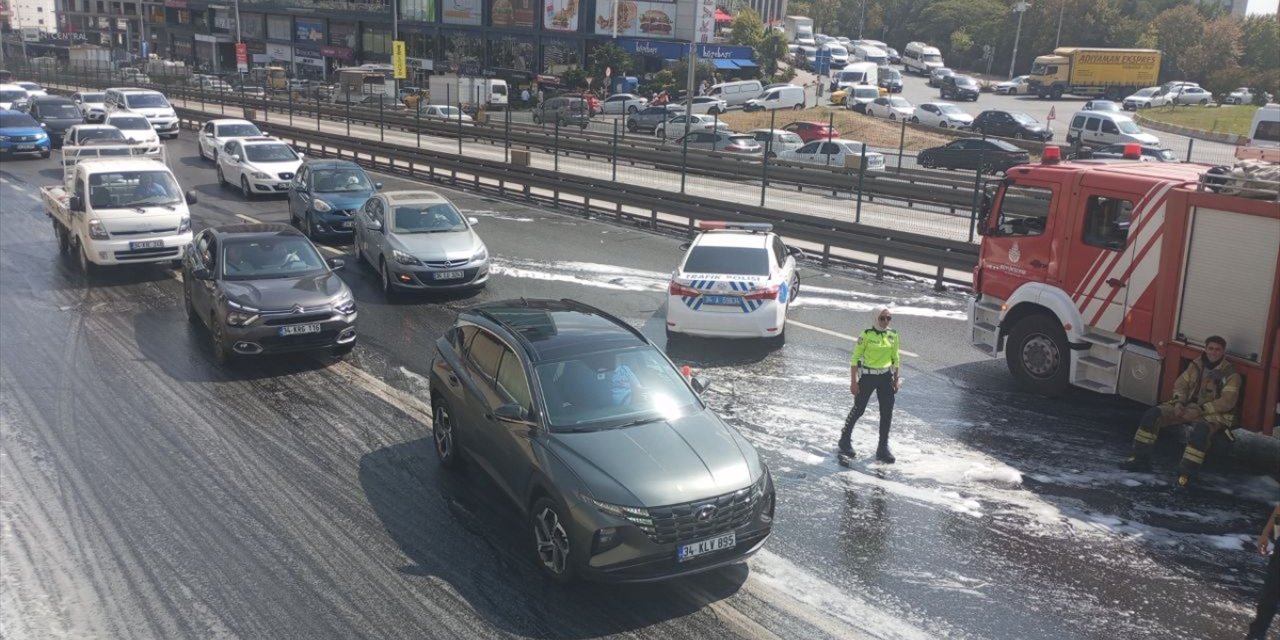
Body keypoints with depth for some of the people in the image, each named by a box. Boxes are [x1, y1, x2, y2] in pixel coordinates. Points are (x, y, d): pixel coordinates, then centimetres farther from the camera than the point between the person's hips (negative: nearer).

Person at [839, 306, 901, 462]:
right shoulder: (866, 335, -12)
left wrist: (896, 380, 10)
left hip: (886, 378, 4)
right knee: (858, 410, 6)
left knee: (887, 413, 2)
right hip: (867, 377, -4)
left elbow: (895, 359, 12)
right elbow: (855, 358, -10)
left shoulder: (893, 335, 2)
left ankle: (883, 448, 12)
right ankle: (845, 440, 27)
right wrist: (853, 382, -12)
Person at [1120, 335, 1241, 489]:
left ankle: (1186, 474, -32)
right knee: (1153, 414, -14)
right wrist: (1179, 402, -10)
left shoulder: (1231, 374, -10)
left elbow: (1226, 402, -18)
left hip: (1212, 413, -5)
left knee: (1201, 430, -40)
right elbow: (1181, 384, 10)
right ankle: (1140, 459, -7)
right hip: (1189, 406, 5)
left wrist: (1200, 410, -24)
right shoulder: (1196, 365, 5)